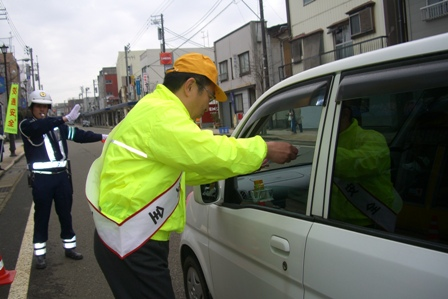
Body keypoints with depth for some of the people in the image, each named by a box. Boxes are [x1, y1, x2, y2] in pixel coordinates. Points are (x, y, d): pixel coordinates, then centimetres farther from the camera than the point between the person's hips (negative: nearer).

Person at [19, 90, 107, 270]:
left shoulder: (57, 125, 8)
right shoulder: (26, 125, -5)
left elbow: (78, 135, 8)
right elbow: (39, 127, -27)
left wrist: (101, 137, -2)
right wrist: (65, 118, -36)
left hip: (62, 175, 4)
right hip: (41, 178, -4)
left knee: (65, 213, 13)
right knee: (42, 216, 5)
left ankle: (69, 247, 27)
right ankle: (40, 253, 16)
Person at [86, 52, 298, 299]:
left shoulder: (156, 111, 17)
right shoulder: (159, 113, -18)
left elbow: (188, 166, 19)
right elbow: (212, 151, -26)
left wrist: (253, 158, 15)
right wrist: (264, 150, -11)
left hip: (134, 237, 10)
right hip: (130, 242, -10)